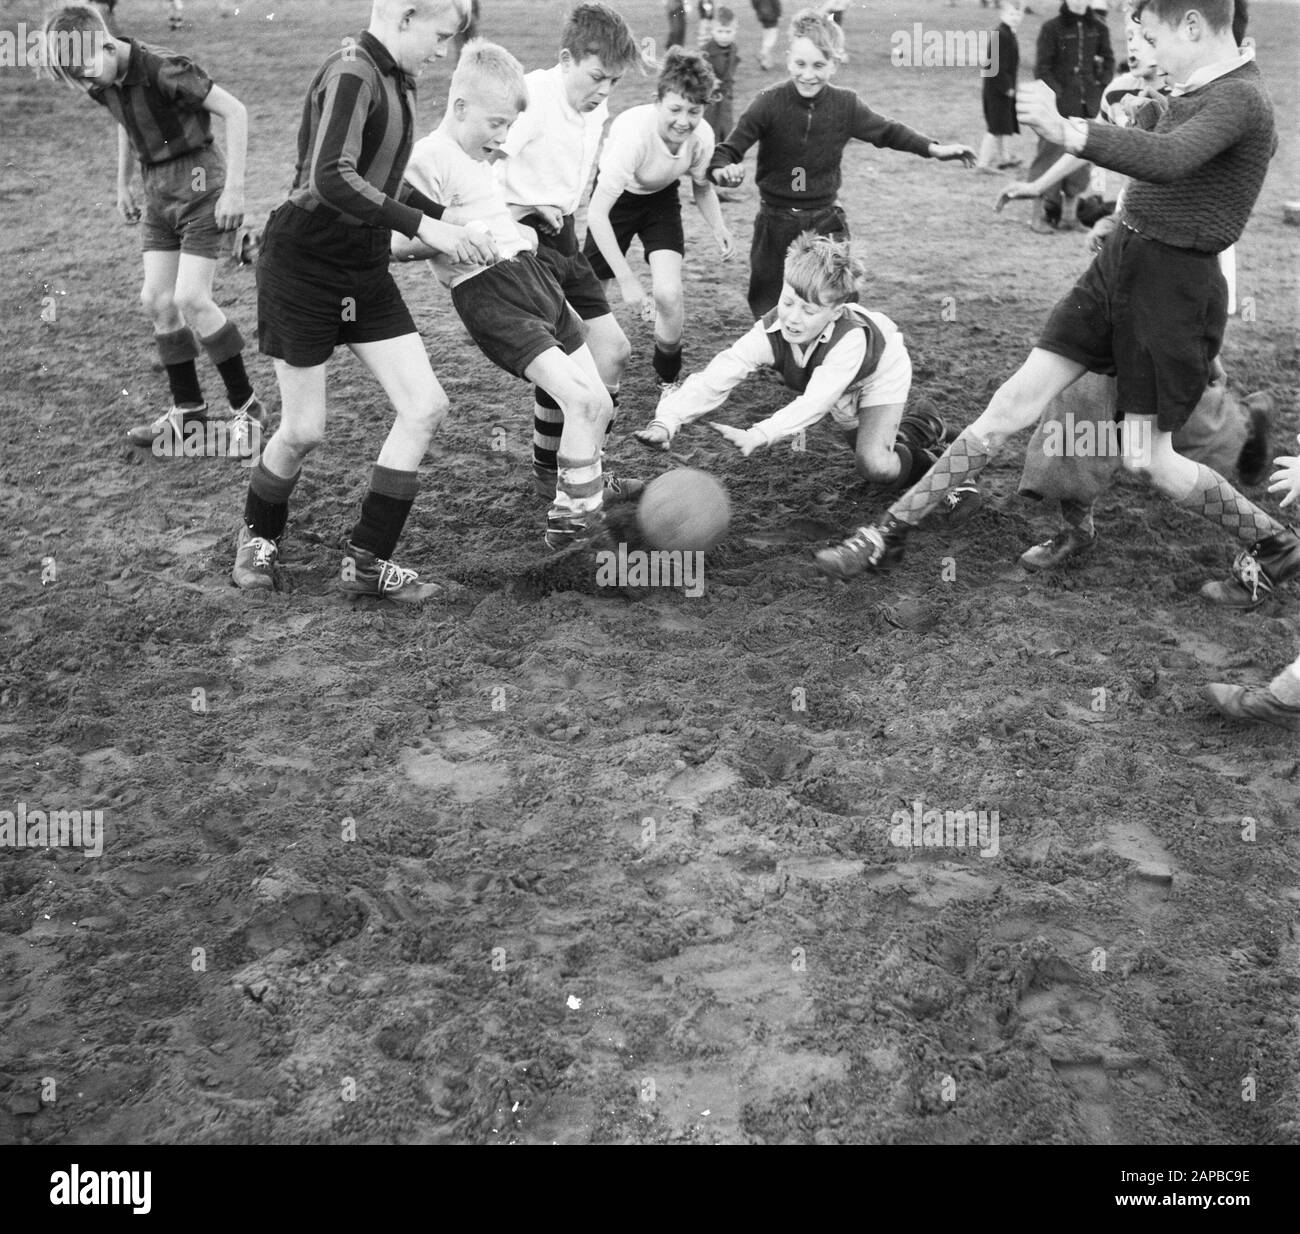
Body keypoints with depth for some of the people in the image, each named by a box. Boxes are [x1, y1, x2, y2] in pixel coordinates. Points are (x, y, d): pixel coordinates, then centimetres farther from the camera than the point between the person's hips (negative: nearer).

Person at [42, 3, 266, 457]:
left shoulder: (165, 70, -22)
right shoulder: (103, 83, 1)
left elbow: (234, 111, -19)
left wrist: (234, 189, -20)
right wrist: (123, 184, 21)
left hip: (198, 184, -8)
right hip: (156, 190, 8)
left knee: (191, 299, -14)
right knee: (156, 299, 3)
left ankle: (246, 407, -2)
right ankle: (188, 408, 14)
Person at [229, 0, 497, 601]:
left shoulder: (397, 77, 10)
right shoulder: (351, 74, -18)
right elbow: (331, 179, -32)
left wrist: (451, 216, 15)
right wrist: (422, 225, -33)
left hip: (364, 268, 8)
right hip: (304, 261, -8)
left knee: (425, 406, -3)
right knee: (304, 430, 1)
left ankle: (367, 561, 6)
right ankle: (258, 535, 31)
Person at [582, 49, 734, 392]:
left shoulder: (702, 136, -23)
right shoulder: (634, 134, -39)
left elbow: (702, 186, 1)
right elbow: (597, 213, -39)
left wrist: (718, 227, -18)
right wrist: (626, 279, -44)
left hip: (661, 198, 3)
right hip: (617, 198, -2)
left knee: (669, 296, -15)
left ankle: (668, 381, 10)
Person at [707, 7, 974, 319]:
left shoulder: (845, 105, -5)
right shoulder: (770, 103, -14)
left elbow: (888, 131, 10)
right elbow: (728, 149, -17)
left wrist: (935, 149, 1)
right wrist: (723, 170, -40)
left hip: (826, 223, 1)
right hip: (775, 222, -1)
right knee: (769, 313, 9)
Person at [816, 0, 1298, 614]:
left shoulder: (1241, 98, -17)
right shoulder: (1190, 92, 10)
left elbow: (1168, 160, -37)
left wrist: (1066, 131, -46)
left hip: (1174, 284, -8)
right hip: (1118, 261, 8)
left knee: (1146, 461, -1)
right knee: (1016, 400, 3)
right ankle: (890, 533, 5)